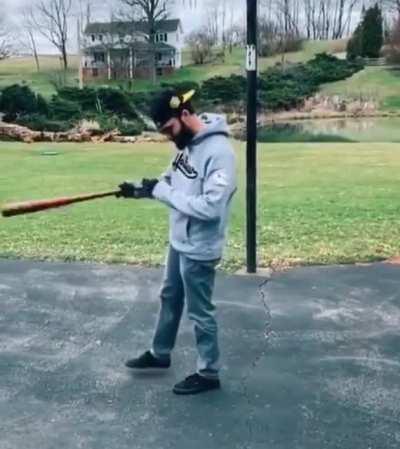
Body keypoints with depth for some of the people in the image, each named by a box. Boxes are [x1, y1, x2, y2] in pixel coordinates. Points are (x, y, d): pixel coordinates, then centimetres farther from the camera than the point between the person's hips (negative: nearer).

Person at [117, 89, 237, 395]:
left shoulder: (219, 152, -26)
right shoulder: (188, 143, 2)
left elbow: (210, 207, -32)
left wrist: (161, 192, -25)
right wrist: (142, 188, -4)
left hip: (199, 249, -9)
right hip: (179, 241, 9)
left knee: (200, 312, 6)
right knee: (170, 297, 24)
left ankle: (209, 373, 25)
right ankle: (160, 354, 45)